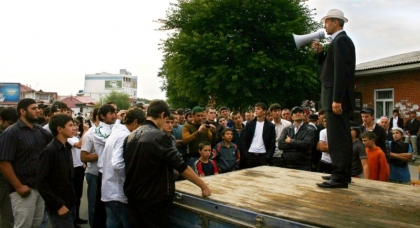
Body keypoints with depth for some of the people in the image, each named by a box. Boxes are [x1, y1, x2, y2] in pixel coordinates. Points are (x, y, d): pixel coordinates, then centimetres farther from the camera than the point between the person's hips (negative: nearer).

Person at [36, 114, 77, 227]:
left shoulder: (67, 148, 6)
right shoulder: (50, 151, -17)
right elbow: (41, 183, -18)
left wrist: (72, 200, 11)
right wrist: (58, 205, -16)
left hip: (70, 204, 7)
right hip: (59, 208, -7)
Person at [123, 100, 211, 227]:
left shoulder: (131, 136, 4)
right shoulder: (158, 136, -19)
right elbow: (181, 167, -18)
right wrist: (203, 186, -9)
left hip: (133, 197, 7)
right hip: (153, 200, -7)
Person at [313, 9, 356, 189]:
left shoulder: (340, 40, -11)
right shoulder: (340, 40, 21)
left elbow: (341, 71, -21)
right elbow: (329, 66, 21)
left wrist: (336, 99, -24)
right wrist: (319, 52, 7)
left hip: (337, 97, -11)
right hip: (338, 97, 11)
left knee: (337, 138, -9)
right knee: (341, 137, 14)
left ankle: (339, 178, -5)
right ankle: (342, 174, 23)